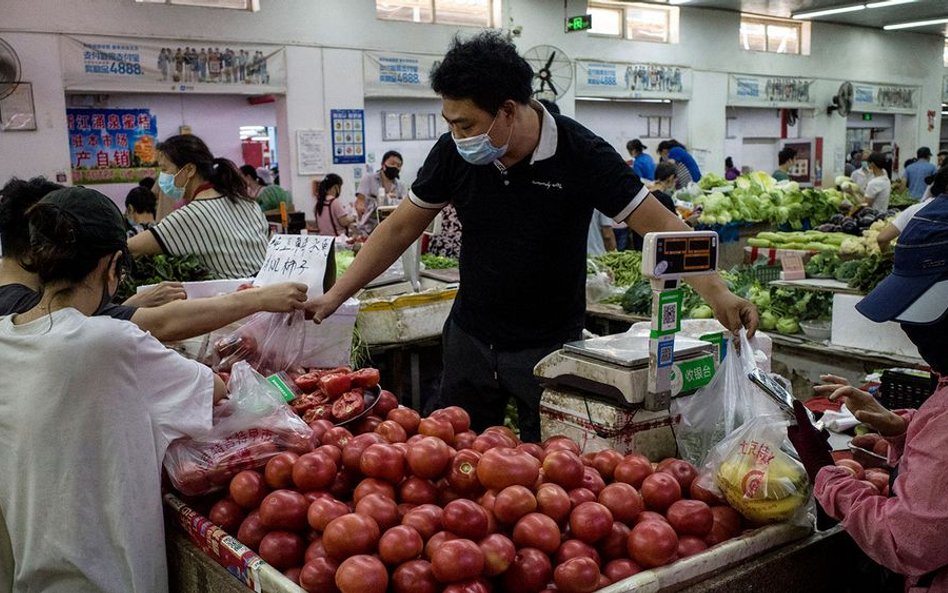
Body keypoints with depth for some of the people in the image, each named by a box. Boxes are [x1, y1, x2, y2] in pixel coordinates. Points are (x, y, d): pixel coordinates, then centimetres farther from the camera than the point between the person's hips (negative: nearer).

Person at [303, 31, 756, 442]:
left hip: (549, 346, -3)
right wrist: (336, 295, -3)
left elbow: (664, 227, -18)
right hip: (470, 339, 3)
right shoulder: (454, 153, -9)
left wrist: (716, 294, -32)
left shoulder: (580, 154, -18)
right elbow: (401, 228, 1)